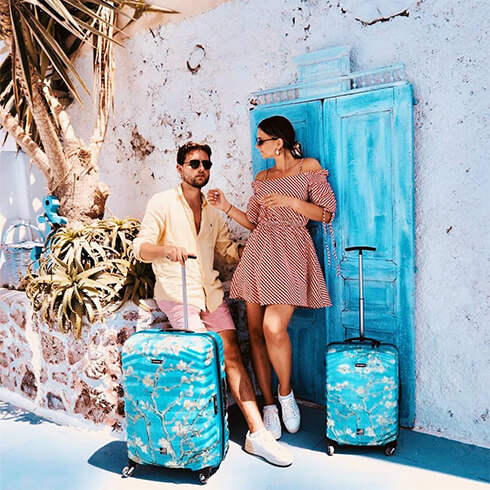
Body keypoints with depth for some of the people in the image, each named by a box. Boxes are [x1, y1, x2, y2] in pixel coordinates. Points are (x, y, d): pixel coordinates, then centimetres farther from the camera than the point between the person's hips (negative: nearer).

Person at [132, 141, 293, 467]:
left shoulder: (214, 211, 17)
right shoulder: (163, 203, 0)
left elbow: (230, 252, 19)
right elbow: (141, 248, -8)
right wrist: (166, 248, -30)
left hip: (211, 290, 5)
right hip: (176, 292, -4)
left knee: (232, 352, -8)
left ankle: (258, 432, -8)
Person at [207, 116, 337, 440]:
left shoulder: (309, 168, 5)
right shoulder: (262, 178, 20)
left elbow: (326, 212, -1)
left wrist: (290, 201, -10)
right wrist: (226, 207, 10)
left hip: (290, 254, -5)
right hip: (259, 253, 5)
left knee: (274, 329, -20)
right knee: (256, 331, 0)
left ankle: (285, 393, 7)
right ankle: (269, 406, 12)